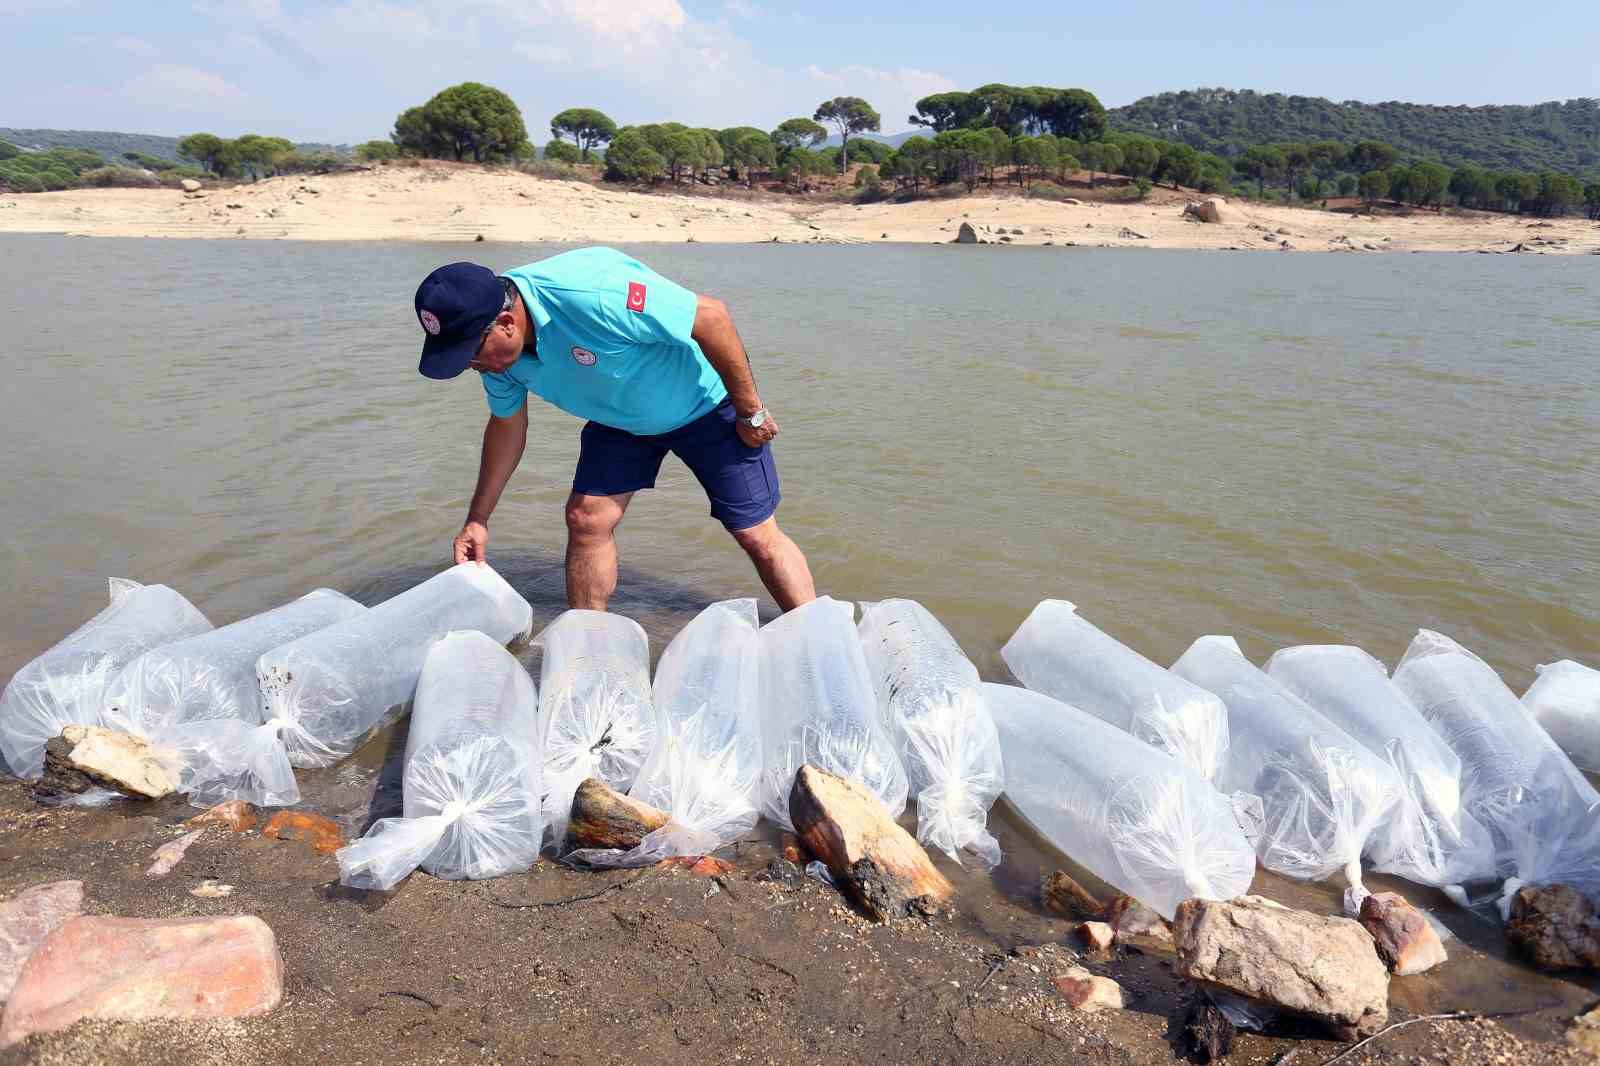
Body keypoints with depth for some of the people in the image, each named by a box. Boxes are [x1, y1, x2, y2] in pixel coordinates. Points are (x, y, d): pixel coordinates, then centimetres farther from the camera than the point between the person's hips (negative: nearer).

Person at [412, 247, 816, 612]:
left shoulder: (589, 296, -40)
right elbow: (507, 424, 5)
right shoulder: (494, 340, -14)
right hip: (621, 416, 6)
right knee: (586, 519, -4)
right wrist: (478, 519, 6)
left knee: (757, 534, -6)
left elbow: (712, 315, -33)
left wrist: (750, 411, -23)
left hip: (705, 402, -6)